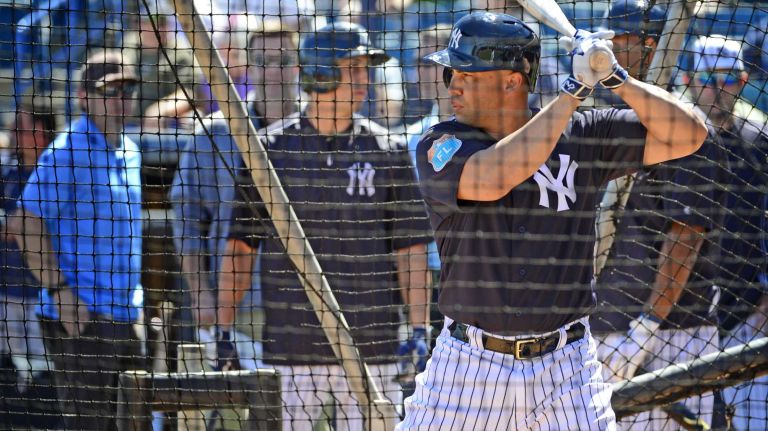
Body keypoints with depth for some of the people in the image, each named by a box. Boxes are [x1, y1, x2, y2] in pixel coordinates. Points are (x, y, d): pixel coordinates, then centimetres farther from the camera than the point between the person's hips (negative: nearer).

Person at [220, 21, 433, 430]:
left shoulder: (387, 151, 5)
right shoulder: (268, 149, 4)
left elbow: (411, 246, 4)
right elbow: (240, 245, 6)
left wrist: (419, 329, -5)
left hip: (371, 347, 1)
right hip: (290, 349, 0)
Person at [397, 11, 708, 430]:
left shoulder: (581, 136, 2)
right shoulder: (440, 146, -3)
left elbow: (688, 135, 0)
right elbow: (491, 178, -24)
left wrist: (617, 79, -14)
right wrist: (573, 90, -21)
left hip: (563, 372, 0)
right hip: (468, 365, 0)